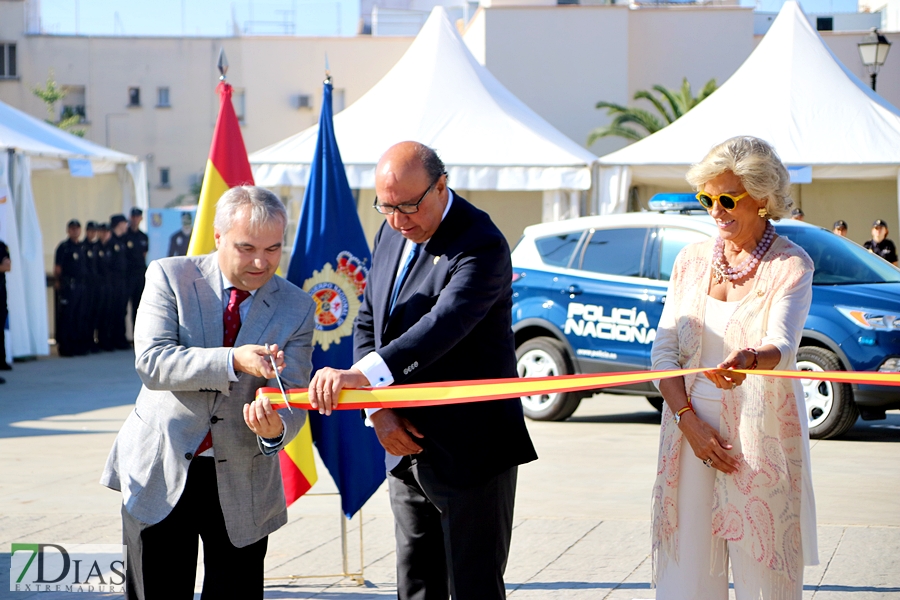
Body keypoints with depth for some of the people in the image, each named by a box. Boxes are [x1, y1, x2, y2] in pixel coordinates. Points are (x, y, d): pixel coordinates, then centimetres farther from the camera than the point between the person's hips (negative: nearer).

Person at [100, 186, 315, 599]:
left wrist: (276, 430, -29)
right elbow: (151, 363, -16)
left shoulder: (297, 307, 0)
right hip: (160, 473, -1)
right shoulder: (170, 277, -4)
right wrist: (233, 361, -30)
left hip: (242, 487, 1)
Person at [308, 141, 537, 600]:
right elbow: (368, 322, 12)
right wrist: (378, 408, -4)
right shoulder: (392, 233, 8)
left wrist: (363, 375, -46)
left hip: (468, 452, -8)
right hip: (407, 447, 8)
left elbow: (443, 326, -34)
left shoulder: (481, 245, -19)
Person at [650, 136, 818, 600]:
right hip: (694, 427, 3)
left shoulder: (790, 264, -3)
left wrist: (748, 360, -43)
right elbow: (663, 350, 6)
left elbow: (782, 344, -19)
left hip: (761, 434, -3)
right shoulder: (692, 261, 9)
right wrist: (690, 421, -8)